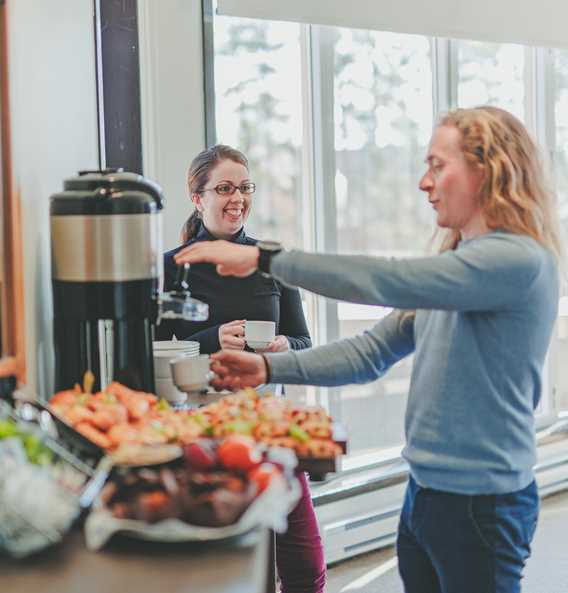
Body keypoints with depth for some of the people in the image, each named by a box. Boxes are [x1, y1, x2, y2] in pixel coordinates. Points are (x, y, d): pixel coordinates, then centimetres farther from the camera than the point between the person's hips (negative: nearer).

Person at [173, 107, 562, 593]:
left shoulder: (518, 261, -18)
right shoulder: (453, 262, 13)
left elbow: (384, 281, -27)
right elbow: (373, 351, 9)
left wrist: (263, 257, -21)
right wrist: (269, 368, -3)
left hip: (480, 504, -8)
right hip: (424, 493, 8)